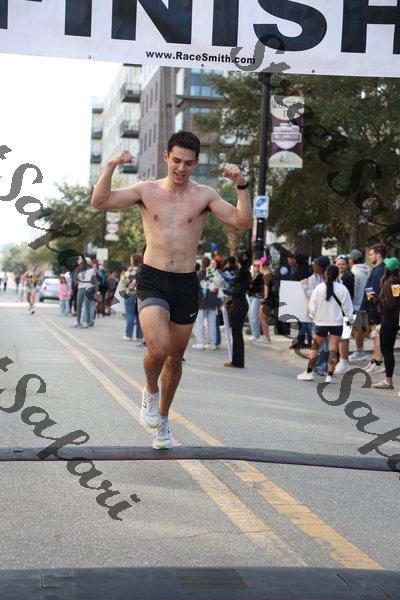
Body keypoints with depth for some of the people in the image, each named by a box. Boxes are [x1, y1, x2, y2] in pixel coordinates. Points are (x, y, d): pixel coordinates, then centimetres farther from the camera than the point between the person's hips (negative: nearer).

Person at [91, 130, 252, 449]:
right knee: (159, 348, -23)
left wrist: (242, 185, -20)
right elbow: (99, 201, -6)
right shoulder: (146, 190, 2)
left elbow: (242, 222, -8)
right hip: (152, 281, -2)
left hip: (186, 283, 2)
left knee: (175, 356, 14)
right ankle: (151, 391, 11)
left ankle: (163, 418, 37)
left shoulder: (204, 195, 2)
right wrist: (111, 166, -18)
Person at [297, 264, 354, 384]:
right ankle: (330, 375, -1)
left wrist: (313, 316, 19)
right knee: (333, 349, 2)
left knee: (314, 346, 13)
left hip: (321, 322, 1)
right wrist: (350, 319, 14)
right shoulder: (342, 289, -9)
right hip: (337, 322, -1)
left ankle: (309, 372, 14)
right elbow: (347, 308, -3)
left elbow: (312, 306, 0)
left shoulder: (319, 288, -6)